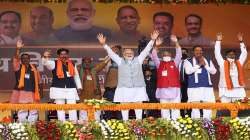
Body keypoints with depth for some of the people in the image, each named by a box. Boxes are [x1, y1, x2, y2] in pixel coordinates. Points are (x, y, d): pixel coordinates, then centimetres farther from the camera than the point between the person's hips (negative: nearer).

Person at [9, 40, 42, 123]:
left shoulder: (34, 68, 12)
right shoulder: (18, 67, 5)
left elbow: (38, 80, 17)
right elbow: (16, 59, -13)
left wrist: (40, 89, 12)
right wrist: (18, 49, -26)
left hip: (31, 93, 3)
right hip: (21, 92, -3)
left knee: (33, 111, 5)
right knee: (22, 111, -6)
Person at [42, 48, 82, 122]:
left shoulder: (72, 64, 14)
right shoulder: (54, 63, 3)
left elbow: (76, 76, 22)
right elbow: (46, 63, -15)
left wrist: (79, 87, 16)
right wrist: (45, 57, -38)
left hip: (71, 89, 3)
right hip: (58, 89, -3)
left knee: (73, 108, -1)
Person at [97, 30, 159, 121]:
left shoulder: (138, 60, 14)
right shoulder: (120, 61, 13)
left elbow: (146, 51, 7)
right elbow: (111, 53, 5)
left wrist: (152, 40, -5)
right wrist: (104, 45, -9)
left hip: (138, 90, 1)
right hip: (124, 90, 0)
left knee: (139, 110, 0)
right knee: (124, 109, -1)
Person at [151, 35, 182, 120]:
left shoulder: (174, 63, 14)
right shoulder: (159, 64, 15)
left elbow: (179, 54, 3)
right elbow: (154, 56, 4)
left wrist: (176, 43, -10)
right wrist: (155, 46, -10)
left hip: (174, 89, 0)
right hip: (163, 90, 0)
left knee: (175, 109, -2)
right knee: (164, 109, 1)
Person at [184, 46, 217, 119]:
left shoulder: (208, 61, 18)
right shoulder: (188, 61, 7)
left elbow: (213, 71, 8)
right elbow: (188, 71, -11)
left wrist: (205, 65, -4)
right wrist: (199, 65, -9)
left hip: (207, 86, 3)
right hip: (194, 87, -3)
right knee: (195, 107, -8)